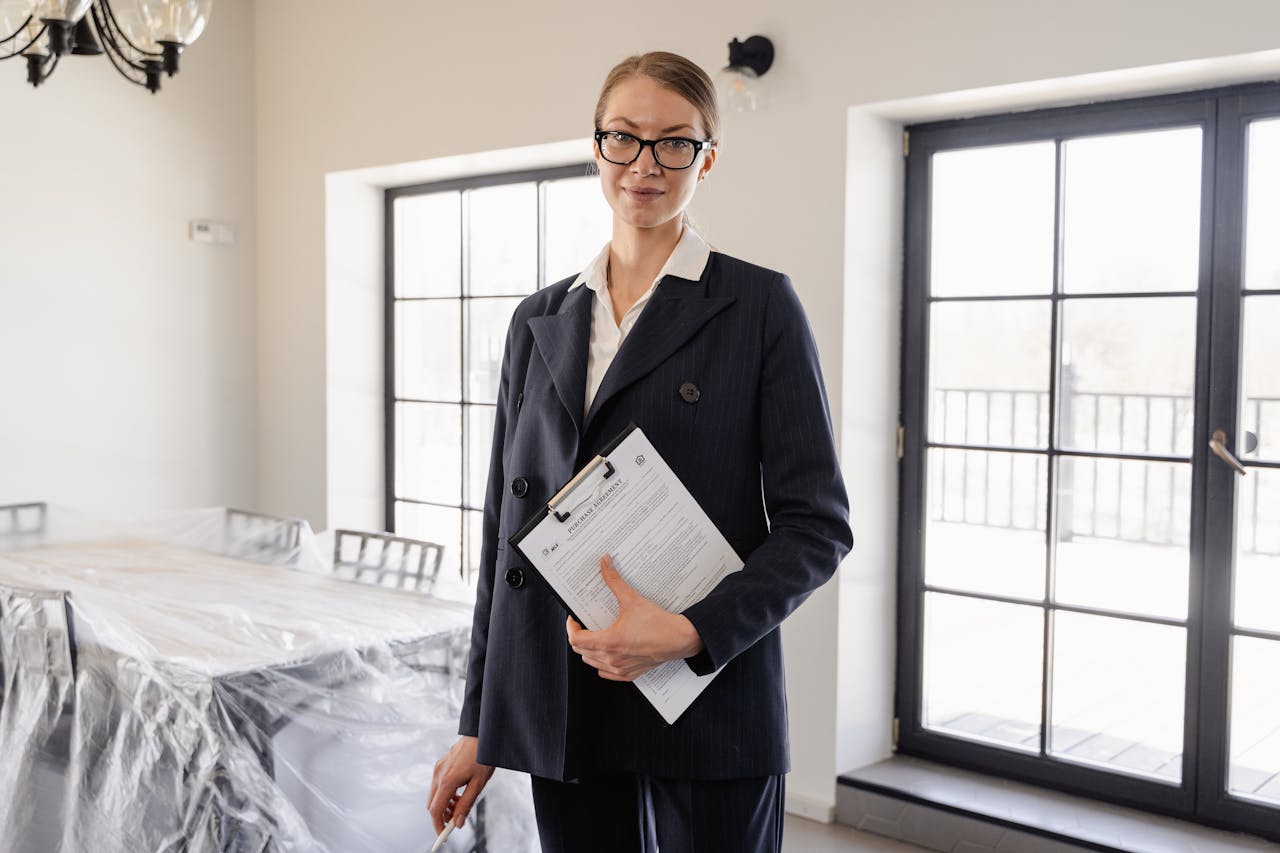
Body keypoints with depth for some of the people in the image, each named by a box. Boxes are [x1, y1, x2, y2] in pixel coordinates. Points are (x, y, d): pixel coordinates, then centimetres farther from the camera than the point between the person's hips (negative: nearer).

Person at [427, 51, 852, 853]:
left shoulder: (760, 304, -3)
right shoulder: (540, 320, 9)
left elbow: (818, 522, -5)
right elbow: (508, 521, 11)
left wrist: (695, 631, -20)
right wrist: (480, 725, 10)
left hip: (709, 702, -3)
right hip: (562, 711, 4)